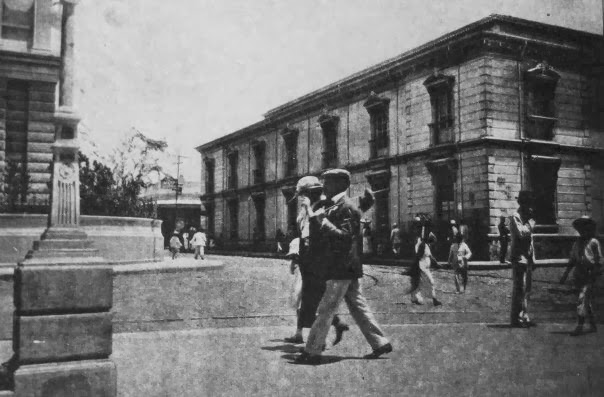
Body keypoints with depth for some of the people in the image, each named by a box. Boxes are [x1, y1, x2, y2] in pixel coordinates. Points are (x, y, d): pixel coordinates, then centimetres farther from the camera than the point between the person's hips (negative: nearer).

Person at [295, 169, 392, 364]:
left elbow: (344, 236, -24)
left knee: (325, 310, -4)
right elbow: (327, 235, 17)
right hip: (346, 268, 10)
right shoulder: (334, 206, 15)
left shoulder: (346, 207, -15)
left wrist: (320, 220, -23)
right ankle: (380, 343, 21)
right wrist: (316, 217, 4)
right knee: (358, 308, 14)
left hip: (343, 268, -10)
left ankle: (312, 351, 2)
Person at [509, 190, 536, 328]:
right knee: (519, 289, -8)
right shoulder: (515, 217, -8)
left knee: (527, 289, 11)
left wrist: (533, 257, 18)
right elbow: (521, 233, -24)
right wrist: (531, 221, -13)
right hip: (519, 257, -9)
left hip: (527, 258, 9)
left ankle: (524, 317, 17)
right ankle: (516, 319, -4)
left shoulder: (526, 217, 19)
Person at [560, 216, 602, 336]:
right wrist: (565, 275, 13)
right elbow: (572, 260, 17)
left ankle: (579, 327, -10)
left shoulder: (594, 243, -7)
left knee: (582, 301, -13)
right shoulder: (577, 243, 11)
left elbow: (599, 262, -7)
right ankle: (593, 326, 26)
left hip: (589, 277, -7)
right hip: (579, 276, 7)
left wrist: (593, 277, -12)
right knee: (586, 302, 14)